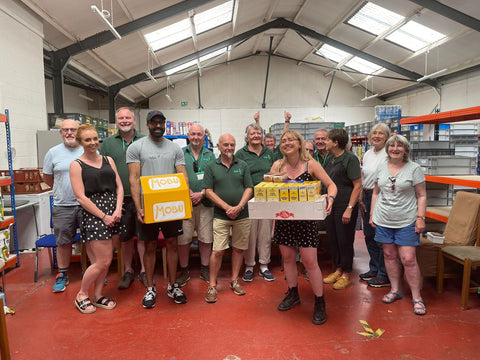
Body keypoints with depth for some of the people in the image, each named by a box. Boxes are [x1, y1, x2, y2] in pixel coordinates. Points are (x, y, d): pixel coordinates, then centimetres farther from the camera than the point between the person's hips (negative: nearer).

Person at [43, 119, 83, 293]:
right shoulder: (53, 153, 4)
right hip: (62, 206, 1)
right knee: (63, 242, 10)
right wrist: (63, 190, 9)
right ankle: (62, 275, 25)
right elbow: (47, 178, 13)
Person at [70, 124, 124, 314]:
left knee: (104, 260, 12)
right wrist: (103, 216, -11)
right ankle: (82, 295, 19)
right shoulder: (76, 165, -3)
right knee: (103, 261, -3)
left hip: (113, 214, 5)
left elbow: (119, 187, 8)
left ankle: (98, 295, 28)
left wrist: (118, 210, -6)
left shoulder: (108, 160, 11)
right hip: (93, 214, -5)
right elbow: (81, 197, -9)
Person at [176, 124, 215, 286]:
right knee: (183, 238, 2)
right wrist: (189, 194, -12)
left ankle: (204, 270, 23)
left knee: (206, 238, 6)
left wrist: (202, 194, -10)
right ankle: (184, 271, 19)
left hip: (205, 202, 2)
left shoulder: (210, 155, 10)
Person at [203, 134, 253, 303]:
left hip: (242, 215, 2)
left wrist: (239, 207, -12)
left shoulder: (242, 165, 7)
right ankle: (212, 286, 10)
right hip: (220, 216, -2)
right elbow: (208, 191, -3)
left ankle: (234, 281, 25)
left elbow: (249, 188, 3)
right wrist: (227, 208, -12)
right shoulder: (211, 167, 3)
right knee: (217, 251, -3)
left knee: (238, 249, 9)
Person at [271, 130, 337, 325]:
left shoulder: (310, 164, -5)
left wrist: (330, 198, -24)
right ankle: (293, 294, 36)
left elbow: (331, 185, -4)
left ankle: (320, 302, 16)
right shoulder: (277, 165, 3)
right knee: (288, 258, 15)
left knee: (310, 261, -2)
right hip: (283, 219, 4)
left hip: (305, 220, -4)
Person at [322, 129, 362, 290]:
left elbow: (358, 185, -16)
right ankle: (338, 269, 31)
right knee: (332, 238, 14)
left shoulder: (350, 158, -13)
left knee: (344, 240, 3)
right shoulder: (329, 158, 9)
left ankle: (346, 275, 19)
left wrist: (349, 209, -20)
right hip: (331, 204, 8)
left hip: (345, 206, -8)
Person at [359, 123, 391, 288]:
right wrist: (361, 200, 13)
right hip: (367, 197, 8)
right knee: (369, 235, 14)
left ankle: (384, 276, 11)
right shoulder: (367, 154, 14)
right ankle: (374, 269, 29)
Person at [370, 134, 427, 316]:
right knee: (389, 255, 11)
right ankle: (395, 290, 26)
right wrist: (372, 214, 11)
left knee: (408, 259, -5)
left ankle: (416, 297, 11)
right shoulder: (381, 168, 9)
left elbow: (421, 196, -2)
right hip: (383, 220, 4)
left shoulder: (414, 168, -2)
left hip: (406, 221, -4)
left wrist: (420, 218, -9)